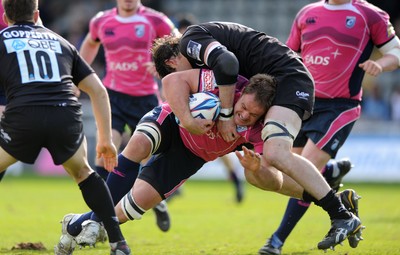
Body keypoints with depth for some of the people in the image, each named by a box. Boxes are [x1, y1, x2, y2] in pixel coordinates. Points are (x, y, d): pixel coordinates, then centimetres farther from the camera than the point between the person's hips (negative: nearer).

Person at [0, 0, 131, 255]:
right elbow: (98, 91, 25)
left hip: (23, 116, -3)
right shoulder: (59, 41, 29)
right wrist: (106, 139, 30)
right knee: (83, 172, 30)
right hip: (68, 117, 3)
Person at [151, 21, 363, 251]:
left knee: (275, 154, -29)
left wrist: (225, 116, -17)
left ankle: (343, 217, -22)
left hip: (288, 76, -10)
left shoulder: (189, 41, -7)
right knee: (256, 173, 1)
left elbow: (227, 64, -26)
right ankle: (335, 202, 4)